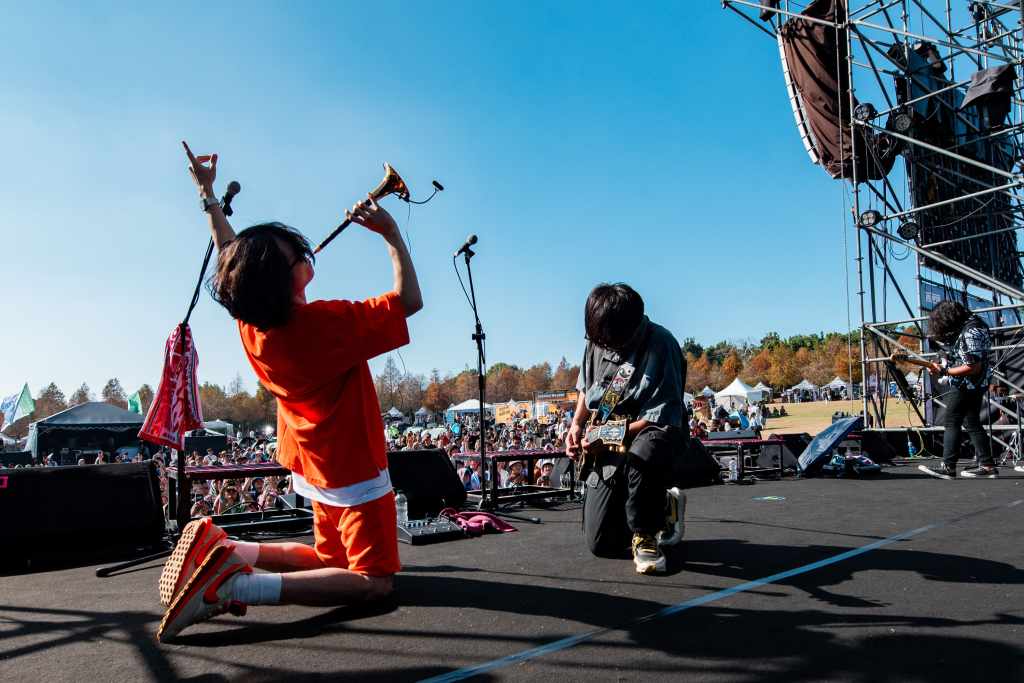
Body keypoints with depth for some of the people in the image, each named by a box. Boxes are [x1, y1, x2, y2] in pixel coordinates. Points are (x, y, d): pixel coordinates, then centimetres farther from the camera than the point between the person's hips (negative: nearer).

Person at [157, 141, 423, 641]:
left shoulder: (250, 324, -5)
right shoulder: (326, 323, -26)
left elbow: (228, 255, 13)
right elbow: (409, 300, -22)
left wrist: (208, 194, 20)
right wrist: (391, 234, -18)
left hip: (314, 467, 9)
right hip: (354, 469, -8)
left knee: (331, 559, 26)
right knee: (373, 582, -5)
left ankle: (228, 552, 9)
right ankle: (239, 586, -18)